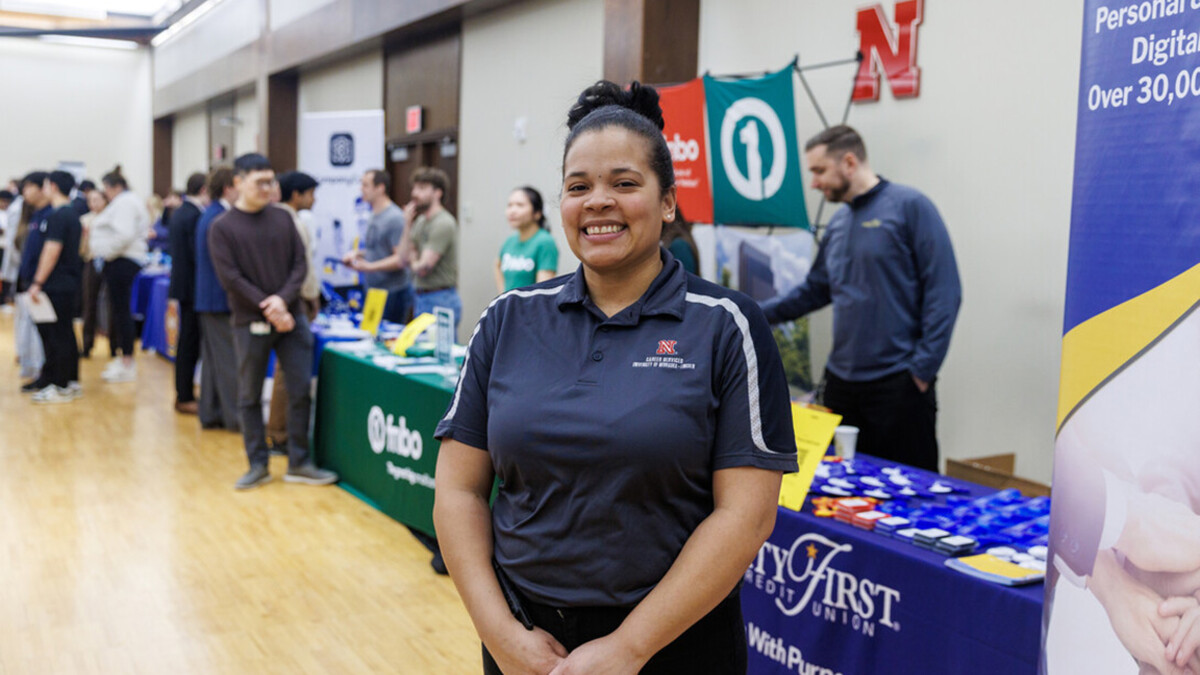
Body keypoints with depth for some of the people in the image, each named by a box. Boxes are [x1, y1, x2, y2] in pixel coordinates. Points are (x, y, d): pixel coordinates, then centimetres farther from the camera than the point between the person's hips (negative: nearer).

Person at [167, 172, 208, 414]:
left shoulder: (177, 213, 12)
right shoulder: (196, 216, -18)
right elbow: (199, 255, -21)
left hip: (181, 283, 10)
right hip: (193, 286, -10)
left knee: (186, 342, 16)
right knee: (190, 343, -3)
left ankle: (182, 394, 23)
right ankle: (185, 398, 3)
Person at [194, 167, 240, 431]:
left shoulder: (208, 215, 15)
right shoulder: (221, 218, -17)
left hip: (207, 298, 10)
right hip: (222, 299, -10)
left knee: (212, 357, 13)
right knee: (230, 358, -4)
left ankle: (210, 414, 18)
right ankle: (235, 416, 1)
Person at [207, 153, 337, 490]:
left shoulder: (282, 218, 8)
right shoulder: (222, 228, -2)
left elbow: (300, 264, 3)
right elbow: (231, 279, -9)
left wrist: (283, 299, -13)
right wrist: (267, 310, -15)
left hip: (291, 318, 3)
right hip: (250, 323, -3)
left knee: (300, 392, 3)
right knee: (249, 396, 5)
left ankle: (299, 463, 13)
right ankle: (258, 464, 17)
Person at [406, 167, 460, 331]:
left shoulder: (443, 224, -15)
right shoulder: (420, 221, 14)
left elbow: (423, 267, -19)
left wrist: (413, 262, 5)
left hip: (440, 301, -9)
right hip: (422, 298, 9)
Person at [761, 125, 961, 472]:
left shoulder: (910, 207, -6)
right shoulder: (839, 222, 14)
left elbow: (944, 293, -10)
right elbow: (815, 290, 24)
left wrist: (923, 368, -13)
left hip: (897, 382, -6)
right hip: (841, 379, 7)